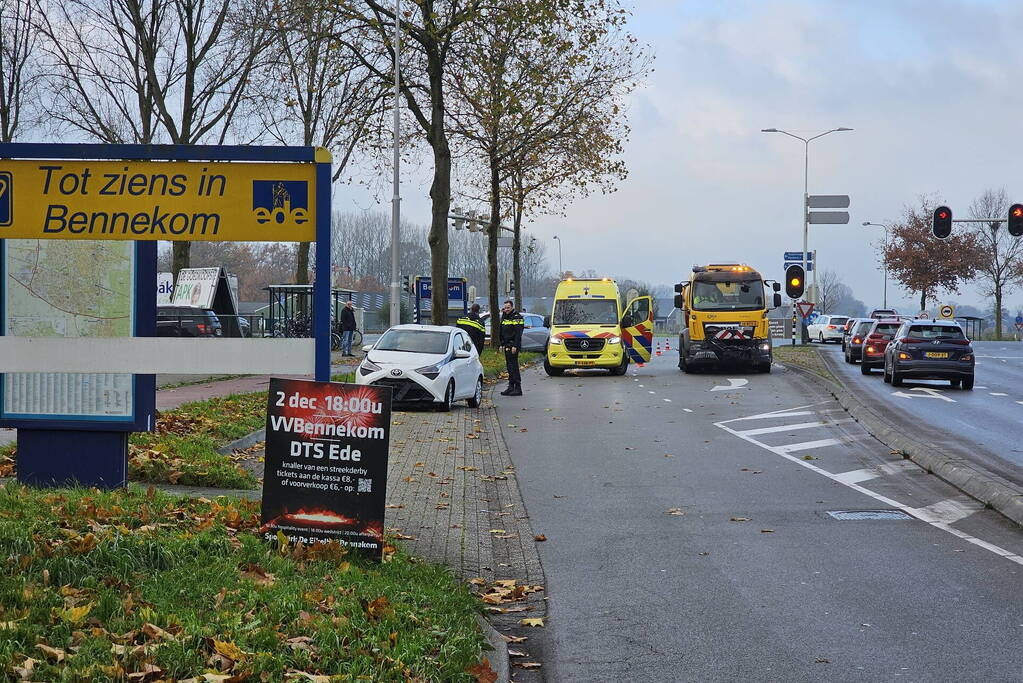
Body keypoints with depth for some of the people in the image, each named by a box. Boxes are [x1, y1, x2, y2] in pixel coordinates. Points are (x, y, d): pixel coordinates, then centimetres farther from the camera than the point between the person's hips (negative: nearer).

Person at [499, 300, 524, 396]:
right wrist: (502, 344, 17)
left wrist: (515, 346, -22)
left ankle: (518, 388, -10)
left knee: (513, 366, -11)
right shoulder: (504, 317, 17)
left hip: (513, 345, -9)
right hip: (507, 346, 9)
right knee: (509, 366, 10)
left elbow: (518, 333, -16)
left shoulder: (517, 317, -9)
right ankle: (511, 387, 13)